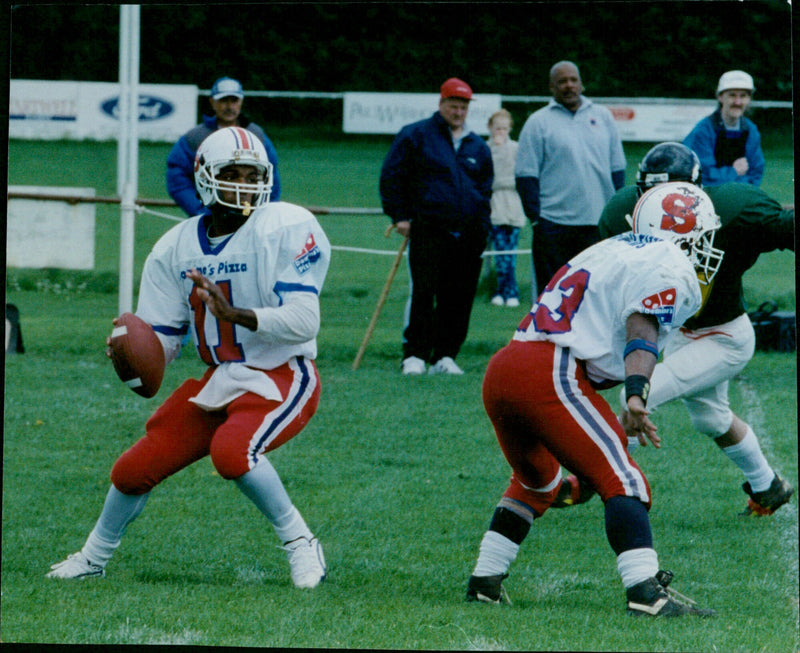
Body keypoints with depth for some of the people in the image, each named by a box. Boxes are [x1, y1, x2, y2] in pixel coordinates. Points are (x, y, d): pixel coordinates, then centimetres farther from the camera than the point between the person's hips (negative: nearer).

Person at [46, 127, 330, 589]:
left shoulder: (288, 229, -15)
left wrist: (234, 314, -36)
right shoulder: (178, 248, 3)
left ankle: (300, 542, -13)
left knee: (231, 451, -34)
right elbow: (161, 341, 4)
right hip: (220, 379, 6)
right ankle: (95, 557, 33)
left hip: (282, 378, -6)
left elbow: (303, 322, -22)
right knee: (135, 471, 4)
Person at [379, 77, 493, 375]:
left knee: (459, 298, 1)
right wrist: (399, 216, -2)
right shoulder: (415, 136, 5)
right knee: (422, 293, -11)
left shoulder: (478, 147, 18)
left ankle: (444, 356, 9)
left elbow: (485, 189, 25)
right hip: (427, 230, -4)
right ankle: (415, 354, -6)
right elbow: (391, 176, 5)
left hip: (467, 235, 4)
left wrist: (481, 228, 13)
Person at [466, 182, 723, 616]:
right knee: (621, 482, -9)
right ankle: (645, 593, -24)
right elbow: (642, 330, -17)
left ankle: (485, 582, 27)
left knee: (536, 481, 29)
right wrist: (636, 397, -29)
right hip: (551, 376, -9)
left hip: (500, 370, 9)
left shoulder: (611, 251, 28)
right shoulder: (670, 269, -1)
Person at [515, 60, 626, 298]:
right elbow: (526, 176, 0)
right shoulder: (538, 123, 3)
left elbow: (617, 169, 16)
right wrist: (535, 216, -9)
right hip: (554, 223, -3)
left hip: (598, 222, 3)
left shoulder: (602, 117, 13)